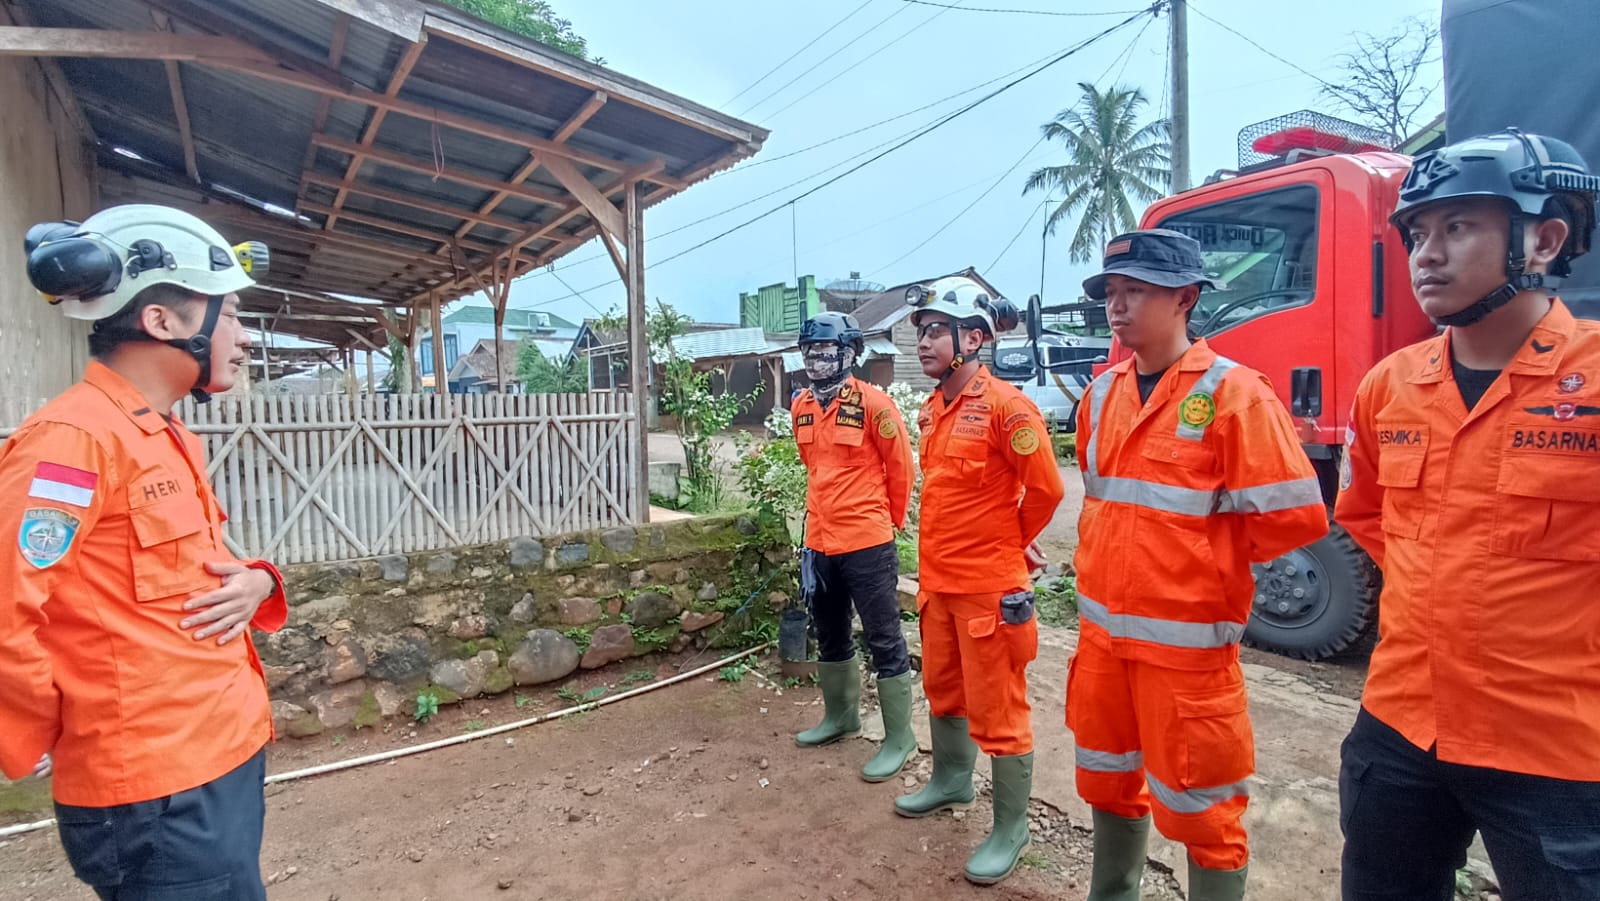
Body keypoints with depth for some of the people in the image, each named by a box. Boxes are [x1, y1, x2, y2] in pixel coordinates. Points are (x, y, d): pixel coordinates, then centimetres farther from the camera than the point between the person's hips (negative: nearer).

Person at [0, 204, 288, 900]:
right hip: (159, 794, -9)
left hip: (225, 759, 9)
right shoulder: (71, 438, -19)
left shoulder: (170, 441, 11)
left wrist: (255, 582, -2)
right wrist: (61, 736, -8)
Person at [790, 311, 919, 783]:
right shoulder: (801, 407, 7)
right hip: (820, 542, 7)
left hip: (867, 544, -7)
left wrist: (889, 519, 5)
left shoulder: (872, 402, -13)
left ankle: (898, 737, 18)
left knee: (884, 641, 4)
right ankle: (840, 714, 40)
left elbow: (901, 467, -5)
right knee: (830, 636, 21)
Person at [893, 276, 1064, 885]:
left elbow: (1046, 488, -14)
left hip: (990, 585, -8)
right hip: (937, 579, 8)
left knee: (997, 712, 5)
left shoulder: (1003, 404, -18)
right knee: (943, 691, 23)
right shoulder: (932, 408, 7)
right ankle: (950, 781, 45)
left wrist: (1011, 542, 1)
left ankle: (1010, 828, 24)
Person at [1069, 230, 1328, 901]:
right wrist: (1105, 562, 10)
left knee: (1196, 804, 9)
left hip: (1185, 638, -6)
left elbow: (1294, 516, -17)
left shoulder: (1232, 393, -13)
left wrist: (1202, 559, -5)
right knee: (1108, 781, 22)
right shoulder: (1103, 392, 6)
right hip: (1102, 628, 7)